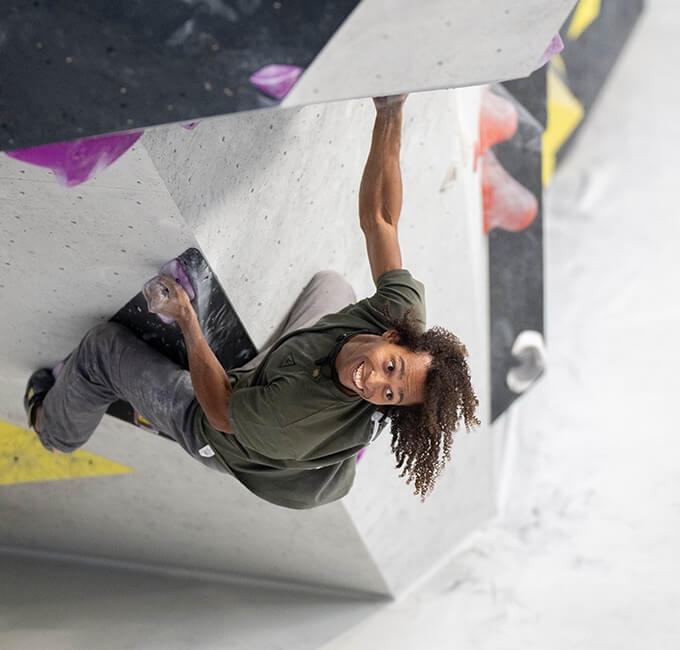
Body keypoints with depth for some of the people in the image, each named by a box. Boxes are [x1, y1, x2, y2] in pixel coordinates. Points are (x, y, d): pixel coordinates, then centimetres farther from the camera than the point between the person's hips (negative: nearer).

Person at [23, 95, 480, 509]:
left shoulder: (296, 421, -49)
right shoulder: (401, 311, -36)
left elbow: (221, 412, -29)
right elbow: (378, 219, -26)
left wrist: (186, 319, -22)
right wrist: (391, 114, -30)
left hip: (220, 440, -5)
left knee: (104, 347, 5)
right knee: (329, 282, 24)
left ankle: (54, 428, 41)